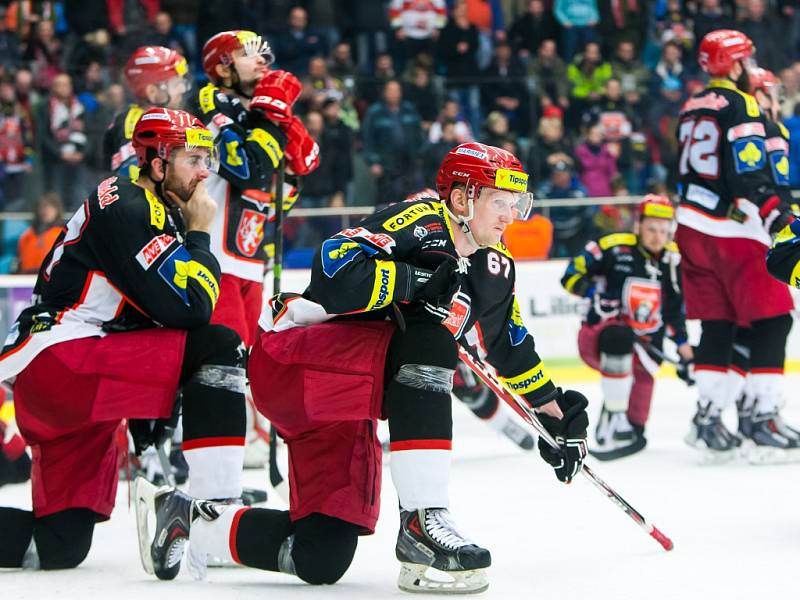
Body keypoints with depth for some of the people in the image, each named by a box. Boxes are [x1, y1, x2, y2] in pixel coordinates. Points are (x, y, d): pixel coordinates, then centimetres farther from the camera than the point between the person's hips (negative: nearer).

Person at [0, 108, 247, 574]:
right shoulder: (127, 210, -10)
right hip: (59, 357, -10)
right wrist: (199, 235, -4)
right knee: (219, 348, -17)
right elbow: (187, 309, -19)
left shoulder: (163, 217, 21)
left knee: (62, 546, 11)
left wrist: (148, 424, 17)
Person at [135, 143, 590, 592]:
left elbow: (512, 345, 28)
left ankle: (189, 520, 25)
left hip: (344, 411, 9)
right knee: (430, 334, -33)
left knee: (322, 559, 2)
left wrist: (554, 410, 25)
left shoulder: (495, 268, 13)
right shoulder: (420, 222, -13)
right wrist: (420, 281, -26)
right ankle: (423, 521, -35)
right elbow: (335, 272, -27)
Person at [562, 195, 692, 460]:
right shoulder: (613, 247, -11)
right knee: (619, 338, -38)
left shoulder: (673, 259, 6)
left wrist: (684, 349, 11)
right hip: (597, 338, -6)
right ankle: (614, 420, -32)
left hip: (644, 345, 6)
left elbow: (677, 308, 16)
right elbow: (571, 276, -8)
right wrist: (593, 291, -27)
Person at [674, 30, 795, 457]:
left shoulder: (692, 107, 15)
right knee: (772, 321, -4)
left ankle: (708, 416, 7)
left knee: (717, 323, 10)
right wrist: (781, 218, -23)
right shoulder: (740, 105, -11)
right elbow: (749, 176, -20)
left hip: (693, 229, 8)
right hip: (733, 233, -8)